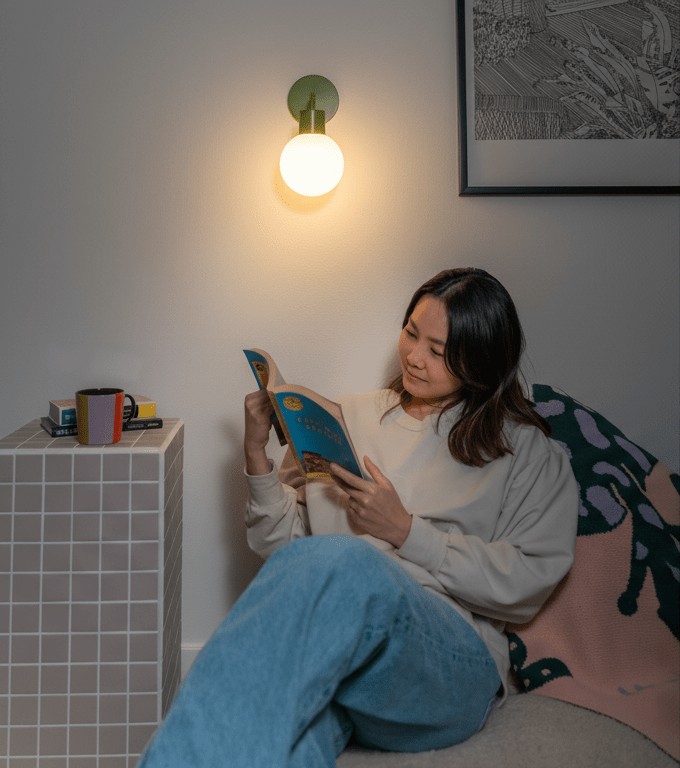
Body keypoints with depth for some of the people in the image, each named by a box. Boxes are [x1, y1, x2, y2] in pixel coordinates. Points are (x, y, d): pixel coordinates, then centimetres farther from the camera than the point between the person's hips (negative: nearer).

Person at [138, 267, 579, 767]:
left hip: (452, 668, -1)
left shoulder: (527, 450, 14)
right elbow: (281, 546, 18)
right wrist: (258, 457, 1)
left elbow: (528, 582, 2)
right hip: (334, 632, 2)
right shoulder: (346, 418, 21)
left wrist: (406, 531, -5)